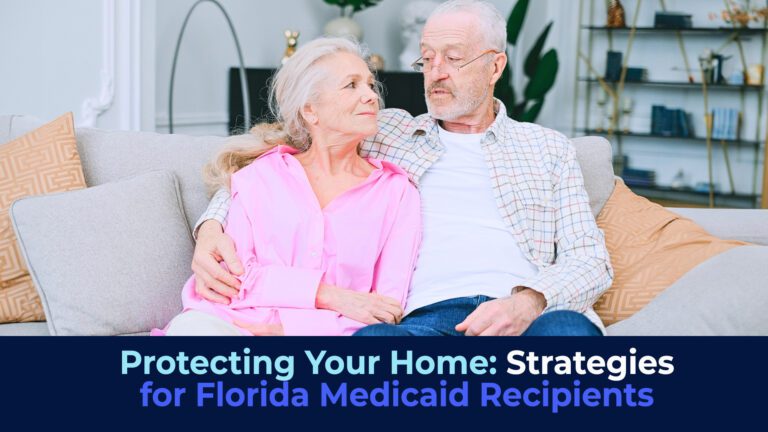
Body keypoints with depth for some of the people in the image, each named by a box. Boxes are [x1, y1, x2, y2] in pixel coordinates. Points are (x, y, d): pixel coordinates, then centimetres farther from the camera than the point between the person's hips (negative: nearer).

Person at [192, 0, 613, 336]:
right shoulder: (384, 133, 23)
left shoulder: (548, 148, 23)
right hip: (427, 314, 0)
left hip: (525, 314, 0)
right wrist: (213, 226, 1)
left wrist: (528, 302, -11)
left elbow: (590, 257, 13)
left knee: (569, 328, -38)